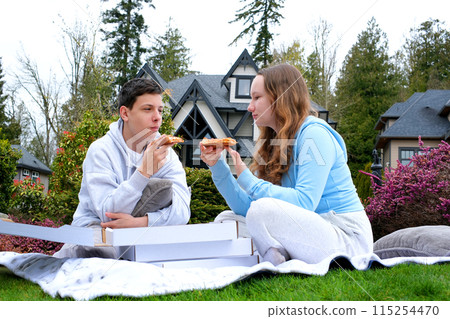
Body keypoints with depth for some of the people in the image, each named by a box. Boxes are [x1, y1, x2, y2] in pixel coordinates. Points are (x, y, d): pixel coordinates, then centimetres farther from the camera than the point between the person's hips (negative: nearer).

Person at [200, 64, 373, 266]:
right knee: (226, 220, 7)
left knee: (264, 209, -31)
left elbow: (304, 202, -25)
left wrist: (249, 182, -17)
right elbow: (247, 207, 8)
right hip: (307, 233, 9)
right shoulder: (274, 143, 12)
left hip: (346, 238, -9)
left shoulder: (314, 134, -13)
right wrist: (218, 166, 0)